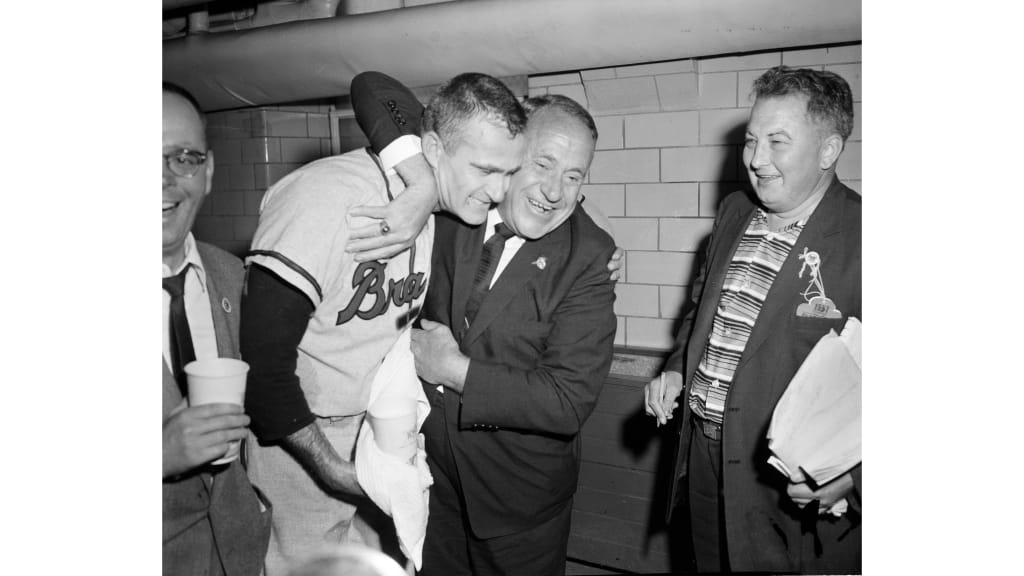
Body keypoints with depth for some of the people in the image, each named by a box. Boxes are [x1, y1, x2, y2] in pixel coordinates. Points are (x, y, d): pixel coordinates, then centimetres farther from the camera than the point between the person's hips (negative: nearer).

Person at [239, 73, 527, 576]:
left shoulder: (448, 208, -4)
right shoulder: (329, 196, -24)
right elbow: (261, 359, -23)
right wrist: (331, 469, -20)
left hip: (367, 435, 6)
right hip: (288, 438, -5)